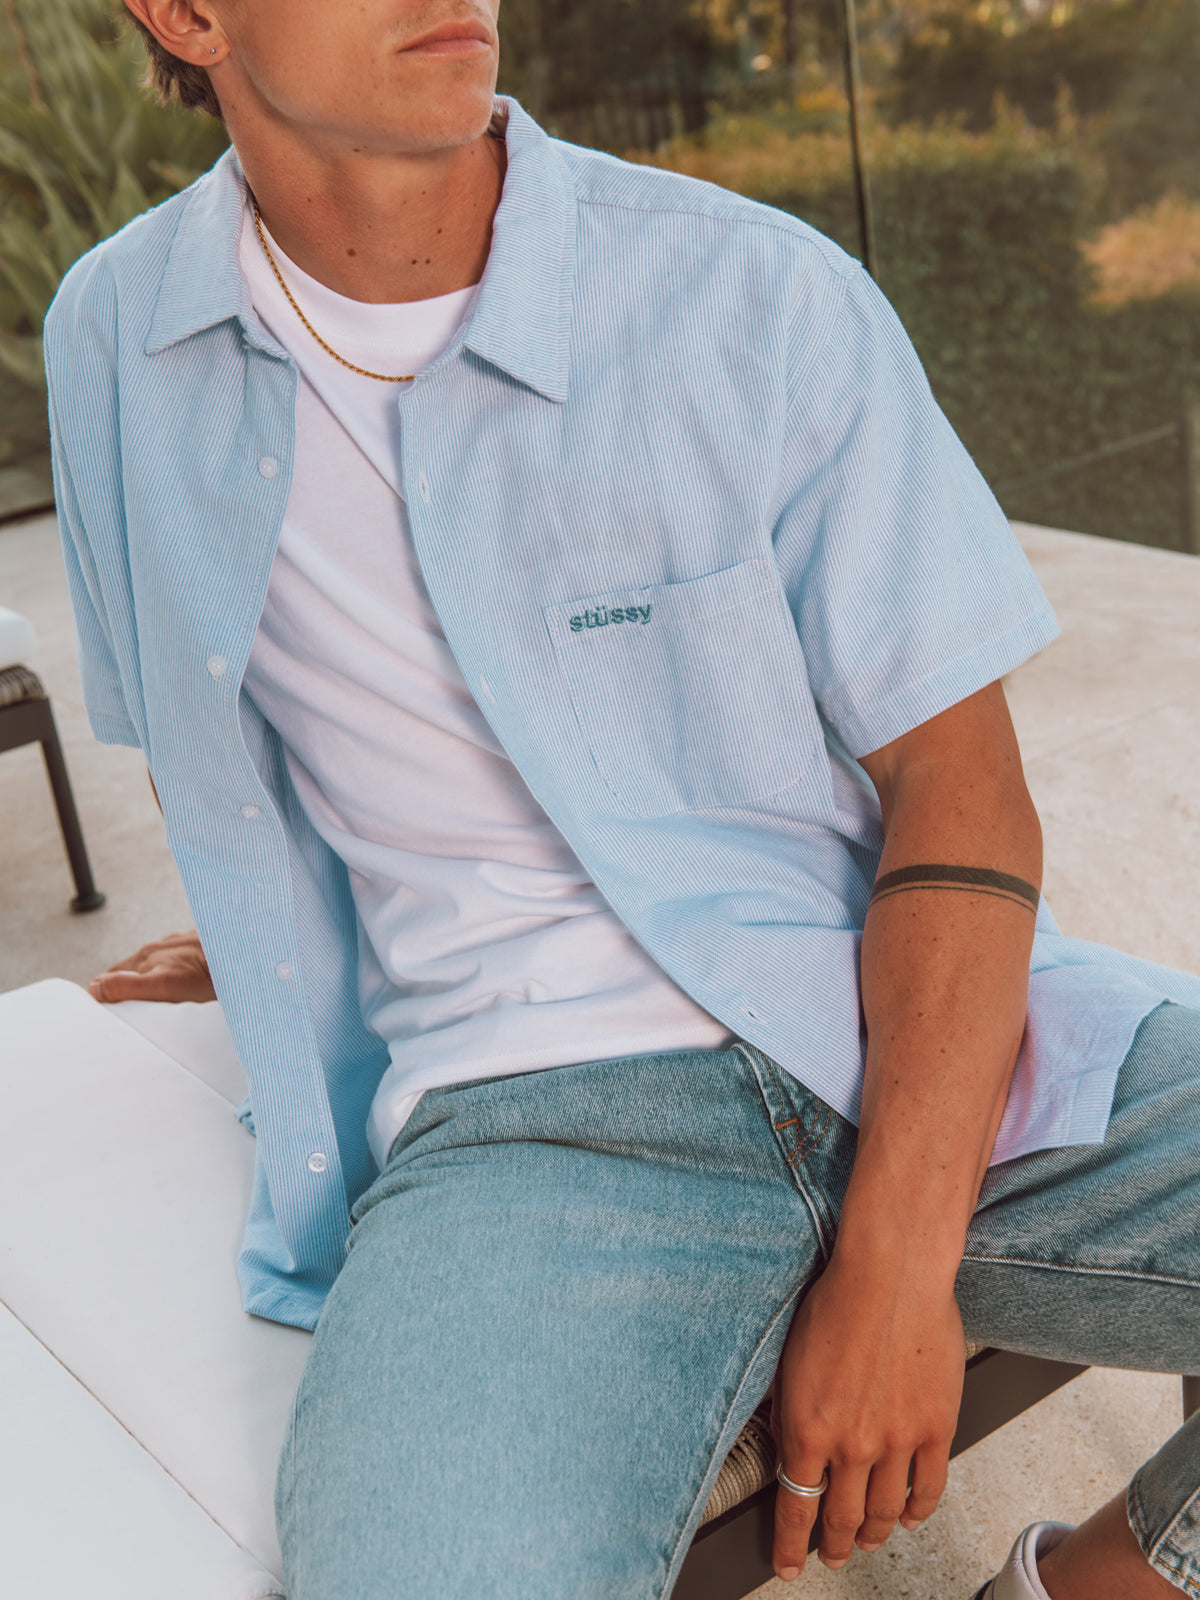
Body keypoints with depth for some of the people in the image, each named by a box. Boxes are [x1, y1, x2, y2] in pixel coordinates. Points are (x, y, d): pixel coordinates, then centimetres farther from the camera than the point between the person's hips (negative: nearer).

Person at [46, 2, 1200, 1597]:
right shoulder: (118, 341, 5)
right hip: (528, 1108, 0)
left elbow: (962, 784, -5)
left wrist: (897, 1266, -14)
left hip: (919, 1043, 1)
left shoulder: (766, 295, -4)